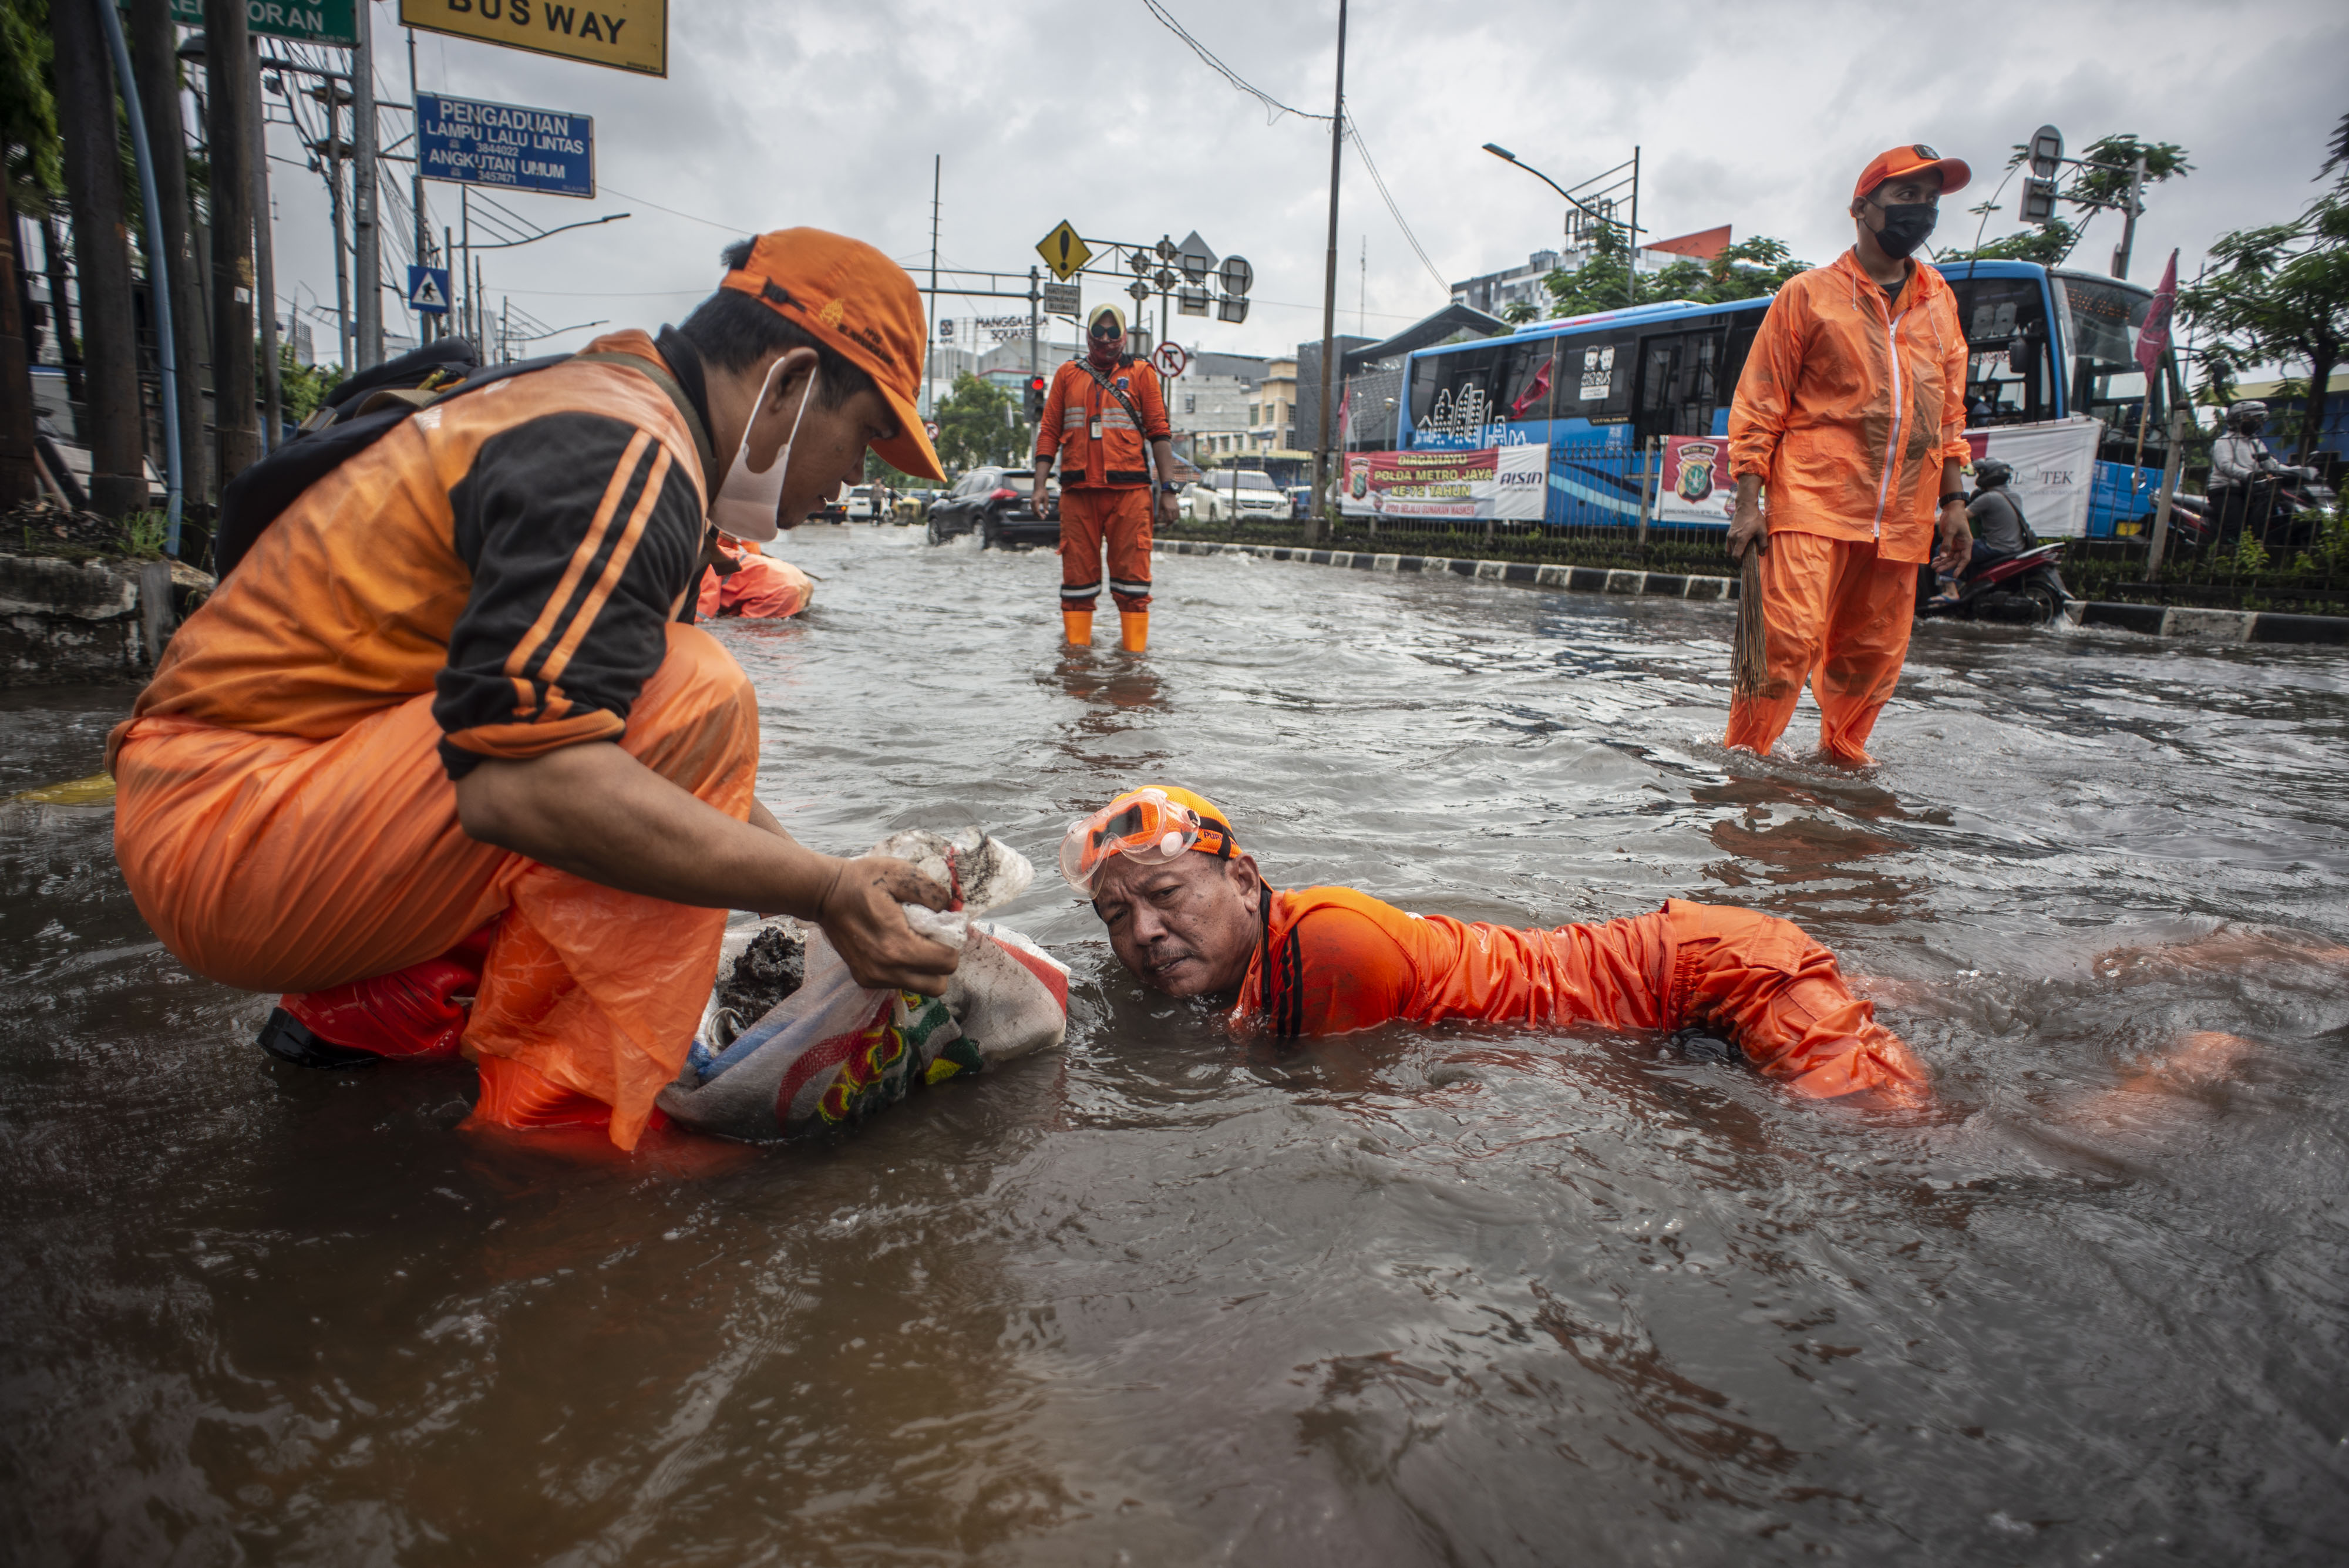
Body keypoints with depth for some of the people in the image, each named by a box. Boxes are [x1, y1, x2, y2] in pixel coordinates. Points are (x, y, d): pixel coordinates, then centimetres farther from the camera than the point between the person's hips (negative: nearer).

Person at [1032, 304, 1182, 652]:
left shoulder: (1141, 374, 10)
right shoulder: (1067, 374, 15)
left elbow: (1159, 433, 6)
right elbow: (1049, 431, 14)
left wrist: (1168, 490, -2)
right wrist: (1041, 484, 4)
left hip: (1130, 491, -2)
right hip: (1078, 492, 2)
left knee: (1132, 575, -3)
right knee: (1077, 574, 3)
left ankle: (1134, 650, 1)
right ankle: (1076, 646, 9)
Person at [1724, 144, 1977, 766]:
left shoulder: (1939, 300, 19)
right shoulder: (1809, 294, 4)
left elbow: (1950, 408, 22)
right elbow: (1758, 404, 1)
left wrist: (1953, 501, 15)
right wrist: (1748, 503, -7)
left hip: (1900, 517, 5)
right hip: (1813, 503, -5)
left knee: (1875, 651, 7)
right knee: (1789, 639, -15)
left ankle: (1842, 753, 24)